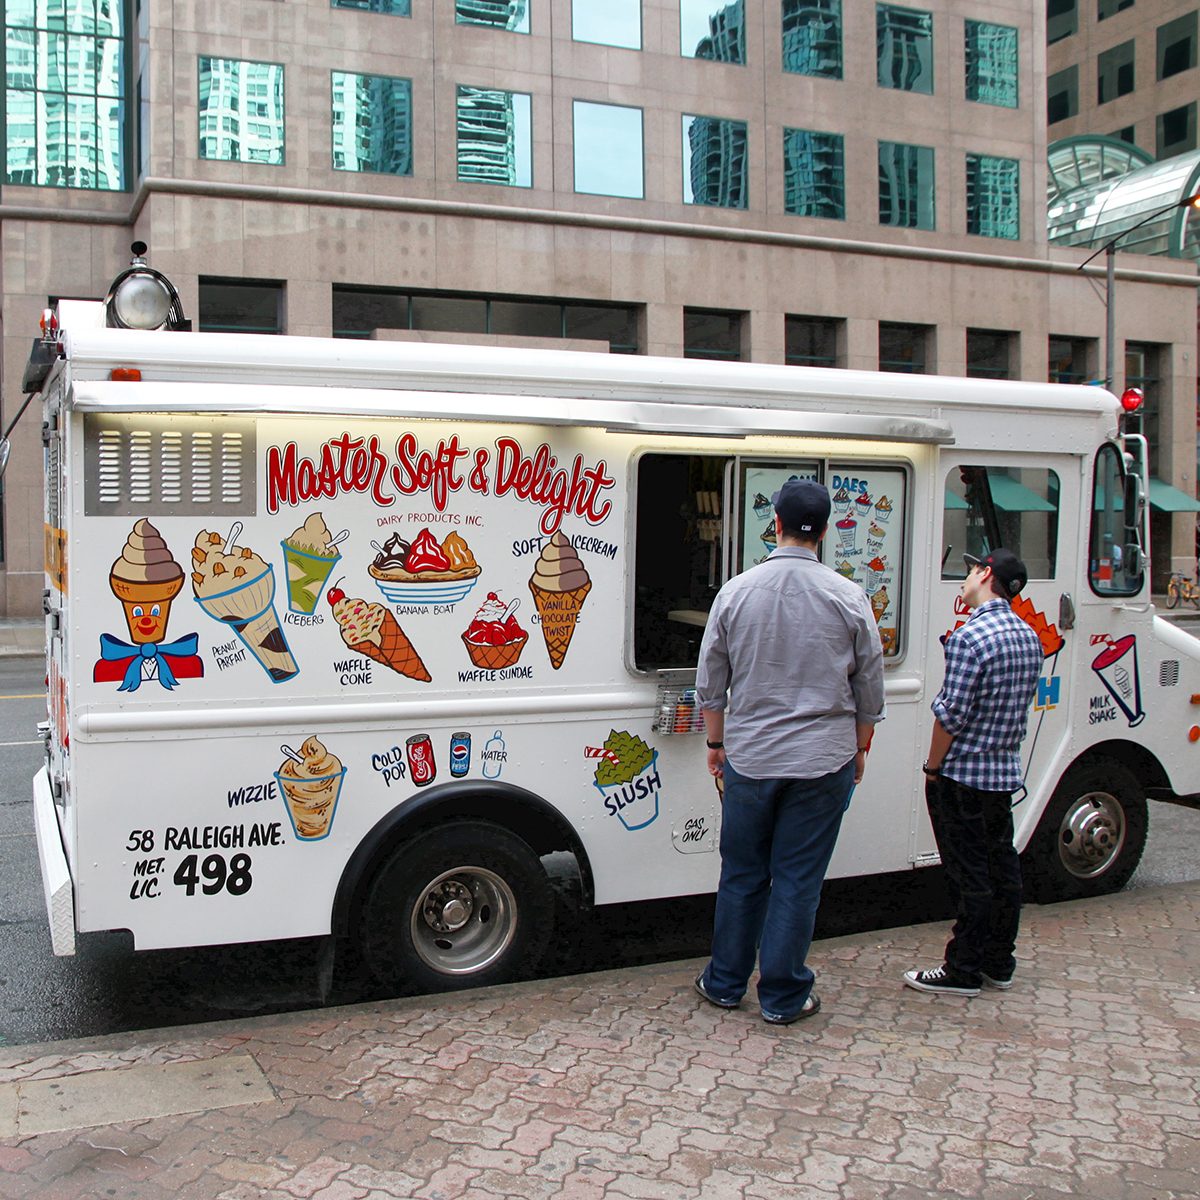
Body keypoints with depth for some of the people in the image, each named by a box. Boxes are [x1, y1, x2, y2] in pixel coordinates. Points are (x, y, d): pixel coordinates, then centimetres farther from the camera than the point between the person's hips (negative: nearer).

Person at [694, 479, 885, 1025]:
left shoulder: (737, 591, -3)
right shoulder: (848, 597, -6)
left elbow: (710, 682, 5)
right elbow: (870, 687, 3)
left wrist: (716, 742, 18)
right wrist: (860, 747, 17)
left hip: (749, 758, 1)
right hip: (823, 760, -1)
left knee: (742, 874, 14)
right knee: (798, 879, 6)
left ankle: (725, 983, 26)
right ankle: (783, 996, 15)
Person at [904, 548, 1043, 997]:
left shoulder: (971, 637, -20)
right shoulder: (1029, 637, 6)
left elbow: (951, 714, -18)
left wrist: (933, 766, -9)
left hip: (964, 775, -8)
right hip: (1006, 771, 8)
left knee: (969, 875, -1)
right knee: (1002, 866, 14)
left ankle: (963, 971, 8)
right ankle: (999, 964, 25)